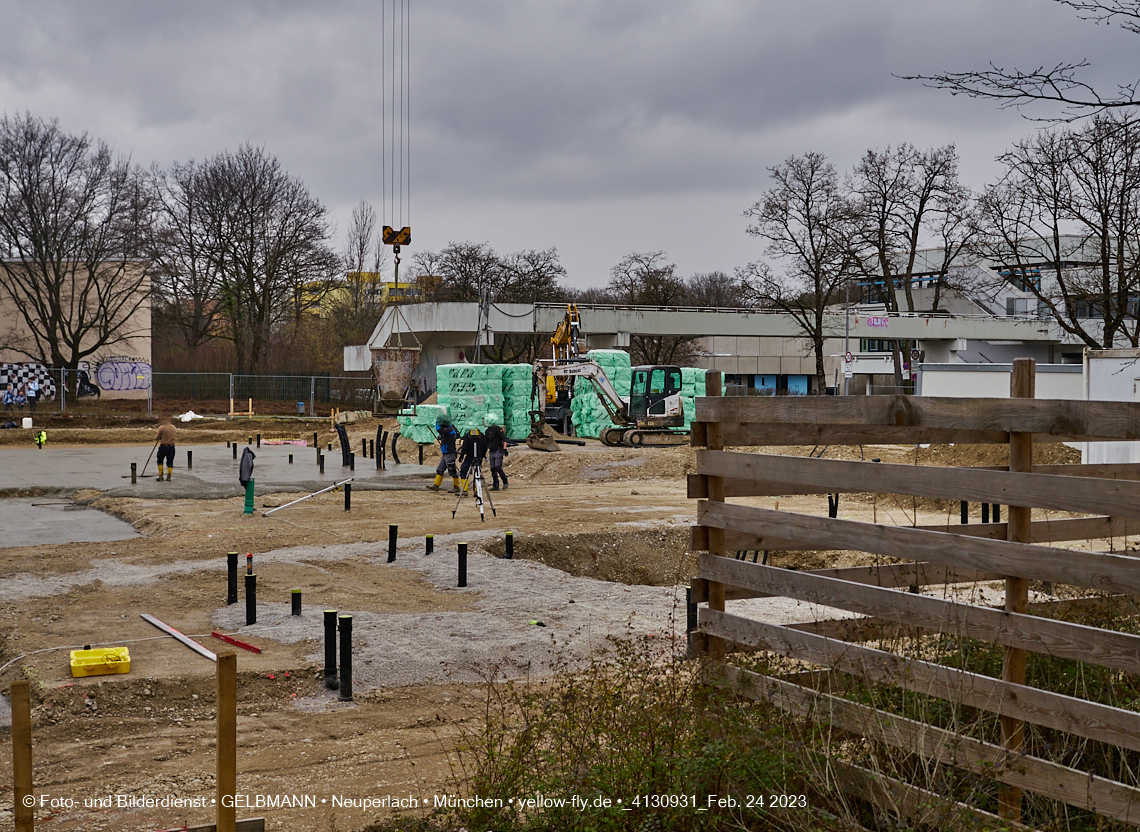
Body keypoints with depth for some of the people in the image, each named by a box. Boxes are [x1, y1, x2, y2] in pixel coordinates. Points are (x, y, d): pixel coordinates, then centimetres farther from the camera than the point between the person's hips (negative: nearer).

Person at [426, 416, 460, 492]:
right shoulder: (448, 429, 12)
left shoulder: (450, 429, -17)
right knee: (439, 470, 10)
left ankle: (457, 487, 5)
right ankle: (436, 485, 13)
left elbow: (439, 429, -29)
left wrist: (437, 422, -11)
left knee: (452, 471, -4)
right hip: (445, 454, 10)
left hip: (449, 454, -10)